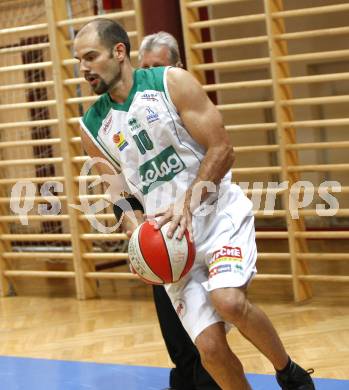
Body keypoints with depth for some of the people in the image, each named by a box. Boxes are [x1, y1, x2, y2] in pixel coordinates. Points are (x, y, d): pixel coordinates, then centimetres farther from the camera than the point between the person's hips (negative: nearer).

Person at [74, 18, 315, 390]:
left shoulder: (172, 82, -7)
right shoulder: (92, 127, 3)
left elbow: (221, 150, -9)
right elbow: (122, 195, 13)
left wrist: (187, 204, -21)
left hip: (220, 213, -3)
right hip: (170, 237, 3)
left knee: (228, 301, -28)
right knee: (209, 347, -10)